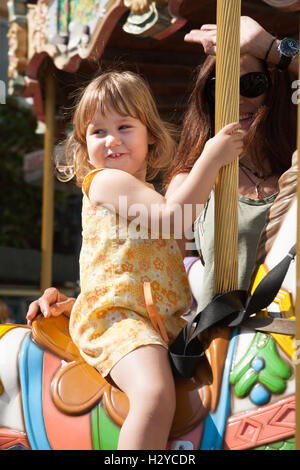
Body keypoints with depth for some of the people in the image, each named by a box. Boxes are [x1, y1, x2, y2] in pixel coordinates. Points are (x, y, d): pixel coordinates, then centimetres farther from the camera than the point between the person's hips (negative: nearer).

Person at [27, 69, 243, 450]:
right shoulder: (105, 180, -2)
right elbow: (172, 217, -14)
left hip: (164, 319, 10)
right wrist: (210, 159, -12)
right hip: (115, 316, -10)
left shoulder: (149, 192, 27)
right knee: (156, 396, -33)